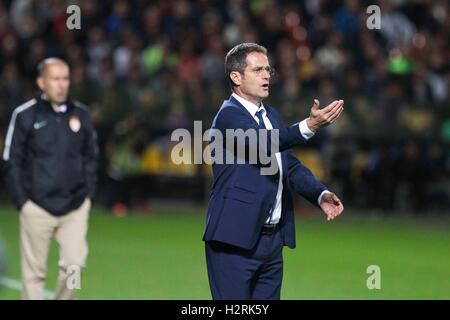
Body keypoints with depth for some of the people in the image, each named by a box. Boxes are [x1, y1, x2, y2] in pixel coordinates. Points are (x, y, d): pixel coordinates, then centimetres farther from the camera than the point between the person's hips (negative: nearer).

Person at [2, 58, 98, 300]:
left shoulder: (80, 114, 9)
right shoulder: (25, 115, -1)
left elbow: (90, 158, 17)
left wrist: (88, 195, 8)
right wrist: (22, 201, -6)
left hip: (75, 208, 3)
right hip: (37, 207, -3)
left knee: (74, 264, -8)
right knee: (34, 271, 0)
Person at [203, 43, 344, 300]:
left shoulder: (270, 115, 17)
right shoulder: (229, 115, -10)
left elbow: (291, 166, 16)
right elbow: (263, 143, -28)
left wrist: (322, 195, -2)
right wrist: (310, 126, -41)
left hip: (272, 238, 8)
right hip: (236, 239, -8)